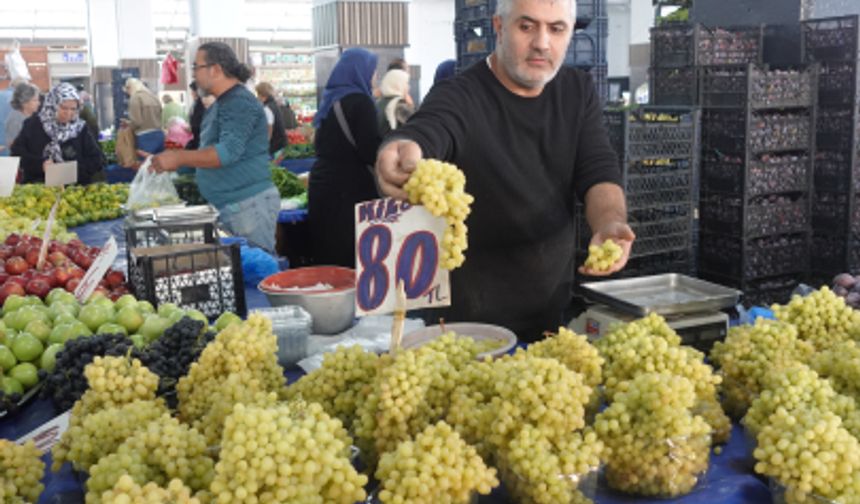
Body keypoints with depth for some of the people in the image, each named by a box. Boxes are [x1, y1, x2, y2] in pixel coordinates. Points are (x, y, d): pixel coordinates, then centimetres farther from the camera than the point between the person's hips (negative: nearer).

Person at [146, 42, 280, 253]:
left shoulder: (240, 102, -14)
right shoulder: (219, 105, 17)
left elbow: (228, 152, -25)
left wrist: (179, 158, -23)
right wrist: (168, 161, 18)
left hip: (250, 204, -10)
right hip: (228, 206, 10)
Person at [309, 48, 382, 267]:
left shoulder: (330, 100, 14)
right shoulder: (359, 101, -11)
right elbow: (371, 152, -16)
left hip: (322, 183, 9)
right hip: (349, 188, -9)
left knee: (328, 258, 12)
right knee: (353, 261, -4)